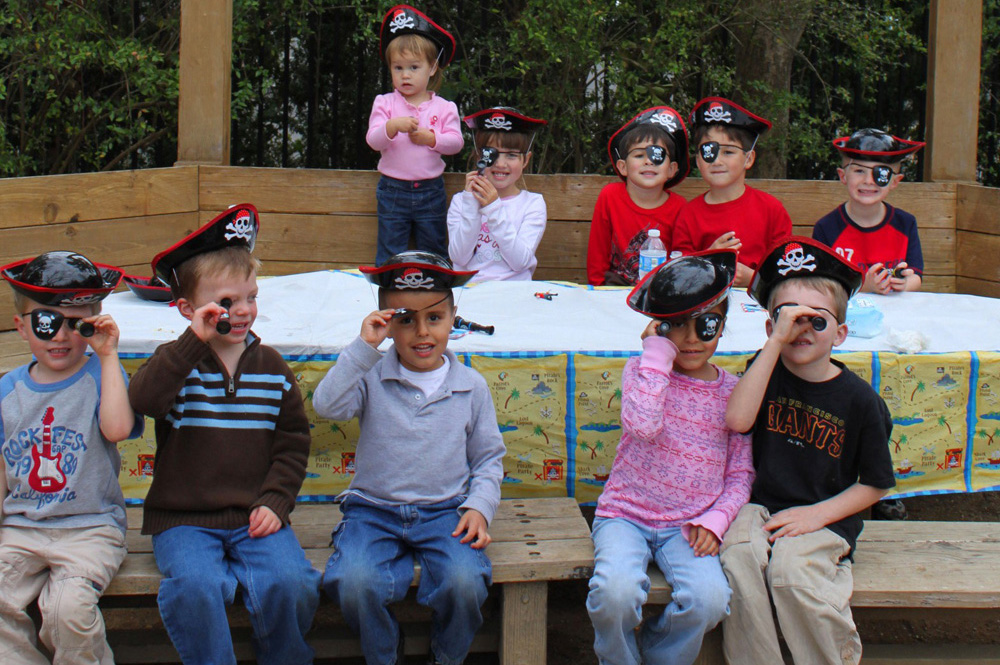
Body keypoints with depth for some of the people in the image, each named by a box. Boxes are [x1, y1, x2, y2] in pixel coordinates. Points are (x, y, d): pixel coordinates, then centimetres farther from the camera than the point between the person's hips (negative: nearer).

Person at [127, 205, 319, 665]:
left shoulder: (270, 367, 9)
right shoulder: (177, 363, 0)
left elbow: (293, 441, 12)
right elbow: (143, 399, -23)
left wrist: (275, 502, -2)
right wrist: (194, 341, -28)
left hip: (255, 516, 2)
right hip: (183, 519, -2)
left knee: (290, 583, -23)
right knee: (194, 586, -31)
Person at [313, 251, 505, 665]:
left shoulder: (470, 386, 5)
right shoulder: (371, 378, 1)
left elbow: (488, 457, 11)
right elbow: (326, 405, -18)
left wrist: (480, 506, -5)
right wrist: (363, 348, -20)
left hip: (445, 512, 1)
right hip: (374, 510, 0)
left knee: (465, 581, -29)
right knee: (354, 582, -30)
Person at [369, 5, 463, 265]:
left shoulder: (444, 107, 0)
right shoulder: (385, 103, -2)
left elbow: (456, 142, -7)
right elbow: (373, 140, -11)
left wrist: (431, 138, -22)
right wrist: (393, 126, -29)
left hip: (431, 190, 1)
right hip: (393, 189, -1)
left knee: (434, 252, 12)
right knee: (389, 255, 6)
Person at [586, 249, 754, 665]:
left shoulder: (733, 391, 5)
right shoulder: (641, 370, -1)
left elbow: (741, 474, 8)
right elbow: (643, 424, -24)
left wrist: (715, 520, -9)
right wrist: (659, 353, -17)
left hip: (688, 526, 2)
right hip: (625, 516, -2)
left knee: (710, 599, -27)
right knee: (616, 592, -32)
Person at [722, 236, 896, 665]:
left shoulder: (859, 399, -2)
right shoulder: (767, 371, 3)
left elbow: (876, 484, 5)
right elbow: (737, 420, -19)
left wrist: (818, 514, -11)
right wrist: (776, 341, -20)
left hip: (824, 520, -1)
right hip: (758, 507, 2)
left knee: (790, 570, -31)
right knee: (738, 559, -31)